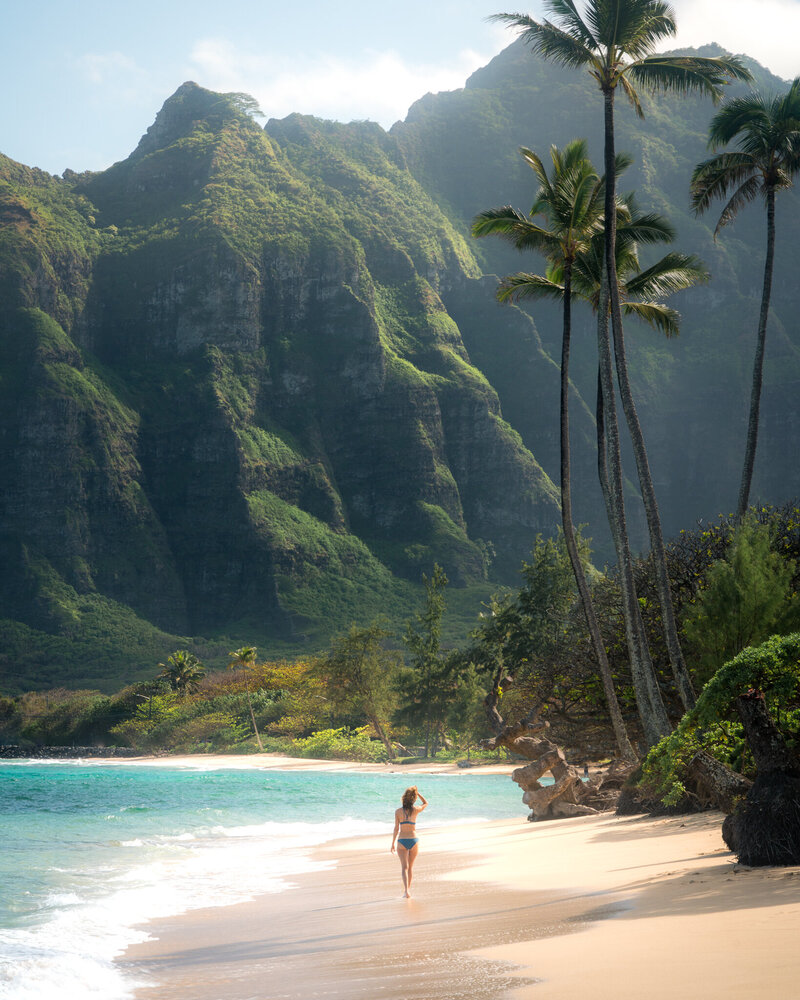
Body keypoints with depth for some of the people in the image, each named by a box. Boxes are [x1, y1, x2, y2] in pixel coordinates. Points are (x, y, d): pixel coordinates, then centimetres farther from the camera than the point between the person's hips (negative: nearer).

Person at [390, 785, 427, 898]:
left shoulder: (398, 811, -5)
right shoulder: (415, 810, -5)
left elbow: (396, 829, -5)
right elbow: (425, 803, 17)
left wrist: (392, 843, 3)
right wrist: (417, 792, 15)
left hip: (402, 841, -1)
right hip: (414, 840, 1)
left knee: (404, 867, -3)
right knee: (410, 866, 18)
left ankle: (406, 891, -22)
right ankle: (407, 888, 27)